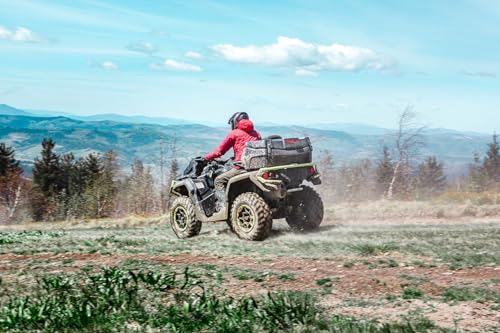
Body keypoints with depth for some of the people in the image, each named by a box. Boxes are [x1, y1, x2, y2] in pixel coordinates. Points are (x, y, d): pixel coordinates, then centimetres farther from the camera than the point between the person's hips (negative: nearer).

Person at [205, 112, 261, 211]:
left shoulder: (234, 133, 4)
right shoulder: (256, 133, 19)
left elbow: (219, 151, 6)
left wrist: (206, 157, 21)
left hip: (242, 167, -7)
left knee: (219, 181, 3)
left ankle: (222, 204, -14)